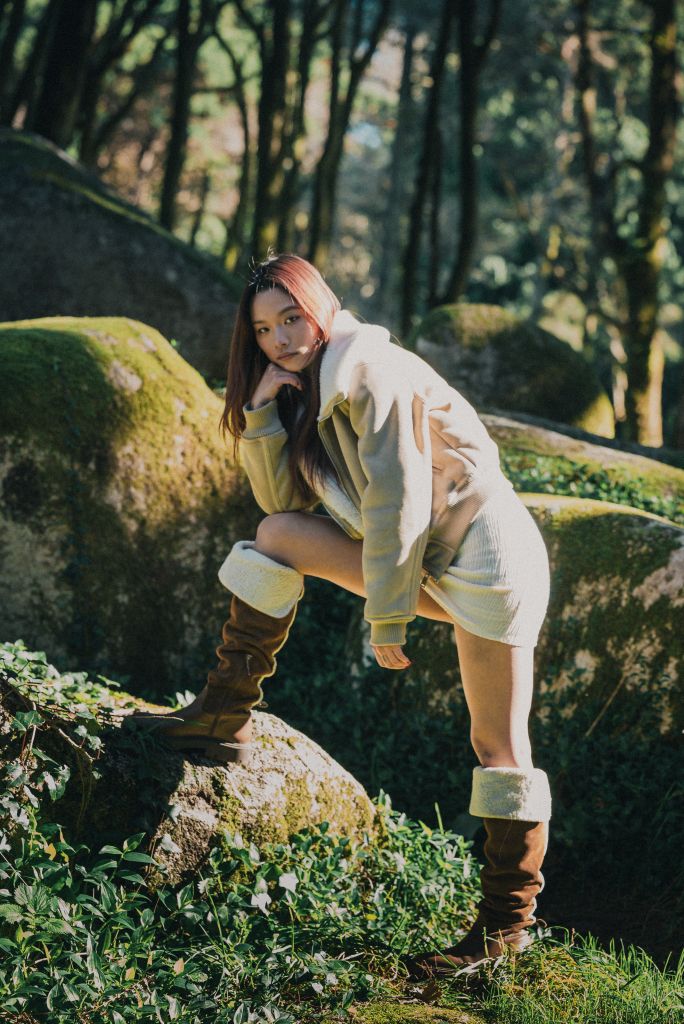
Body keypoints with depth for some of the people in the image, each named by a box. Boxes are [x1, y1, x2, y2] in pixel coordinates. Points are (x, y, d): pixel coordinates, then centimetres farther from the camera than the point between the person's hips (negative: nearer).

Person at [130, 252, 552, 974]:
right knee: (278, 534, -1)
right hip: (423, 564, 8)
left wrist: (386, 617, -14)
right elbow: (283, 499, 8)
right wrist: (262, 414, -3)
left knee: (499, 744, -8)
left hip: (485, 553, -8)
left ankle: (507, 921, -4)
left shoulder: (370, 369, -12)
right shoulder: (313, 391, 14)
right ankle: (224, 719, 2)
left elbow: (399, 501, -16)